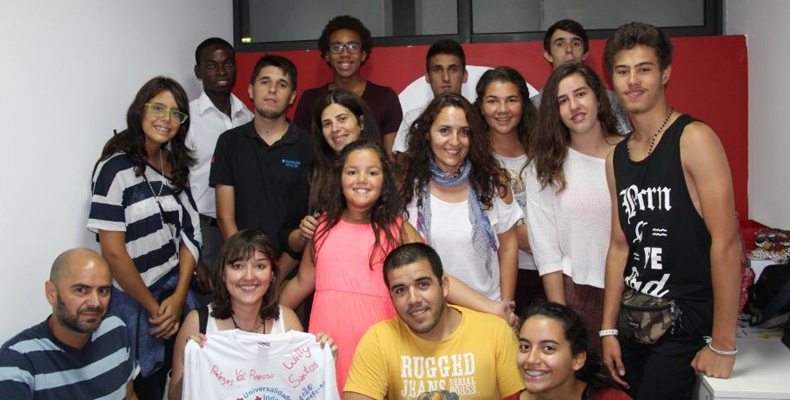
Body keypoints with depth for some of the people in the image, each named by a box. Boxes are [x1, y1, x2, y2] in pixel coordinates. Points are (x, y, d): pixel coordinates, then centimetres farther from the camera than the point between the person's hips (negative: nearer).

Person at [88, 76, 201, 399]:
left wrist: (178, 296, -5)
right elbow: (113, 252, -16)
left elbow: (190, 233, 6)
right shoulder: (115, 169, -14)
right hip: (133, 301, -5)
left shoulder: (177, 166, 5)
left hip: (176, 293, 5)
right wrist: (153, 308, -9)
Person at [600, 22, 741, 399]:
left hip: (684, 326, -6)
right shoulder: (617, 157, 8)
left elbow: (726, 242, -17)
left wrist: (723, 345, -17)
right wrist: (609, 329, 10)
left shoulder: (693, 139, -12)